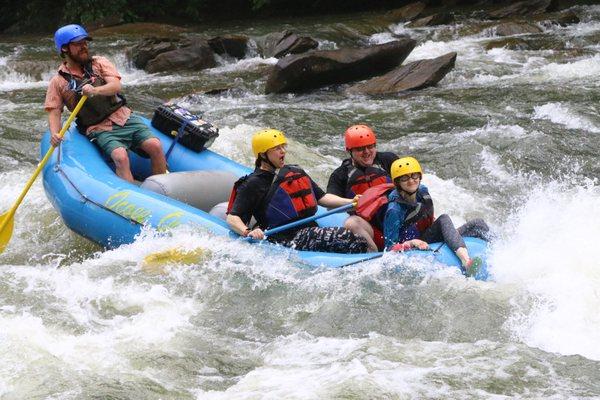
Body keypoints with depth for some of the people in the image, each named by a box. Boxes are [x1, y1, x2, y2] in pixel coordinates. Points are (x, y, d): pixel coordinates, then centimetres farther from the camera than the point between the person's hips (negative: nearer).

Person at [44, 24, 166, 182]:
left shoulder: (99, 63, 8)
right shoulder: (58, 82, 5)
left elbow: (116, 86, -7)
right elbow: (54, 112, 0)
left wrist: (95, 91, -28)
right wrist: (54, 134, -21)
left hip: (123, 117, 3)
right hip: (99, 130, -3)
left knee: (154, 146, -18)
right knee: (120, 157, -31)